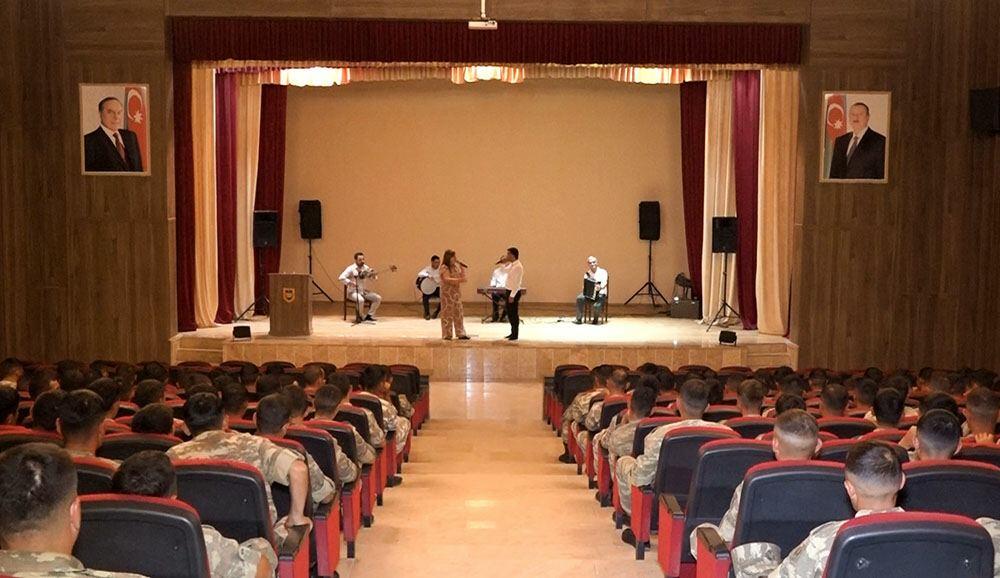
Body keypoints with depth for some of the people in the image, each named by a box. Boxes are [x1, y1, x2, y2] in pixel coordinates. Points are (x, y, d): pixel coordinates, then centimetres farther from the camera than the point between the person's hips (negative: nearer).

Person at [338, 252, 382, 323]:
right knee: (360, 300, -36)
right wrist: (350, 282, -32)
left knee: (378, 298, -10)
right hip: (353, 292, -6)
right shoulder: (351, 268, -10)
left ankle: (369, 315, 2)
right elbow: (341, 277, -19)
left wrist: (374, 275, -19)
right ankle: (362, 316, -9)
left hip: (364, 291, 6)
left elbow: (372, 278, 5)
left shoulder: (366, 268, 7)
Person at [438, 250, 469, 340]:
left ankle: (460, 333, 8)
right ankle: (447, 334, 4)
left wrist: (461, 265, 3)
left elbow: (462, 276, 12)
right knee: (447, 313, -2)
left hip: (457, 292, 7)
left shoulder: (456, 266, 12)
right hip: (447, 293, -7)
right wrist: (459, 280, -29)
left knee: (459, 313, 5)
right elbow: (447, 279, -21)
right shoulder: (444, 267, -10)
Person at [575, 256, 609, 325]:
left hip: (600, 293, -3)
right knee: (579, 298, -29)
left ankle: (595, 319, 0)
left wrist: (600, 287, -34)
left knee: (597, 305, -33)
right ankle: (579, 319, -23)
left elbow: (604, 283, -11)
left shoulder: (603, 272, 6)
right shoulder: (587, 273, 16)